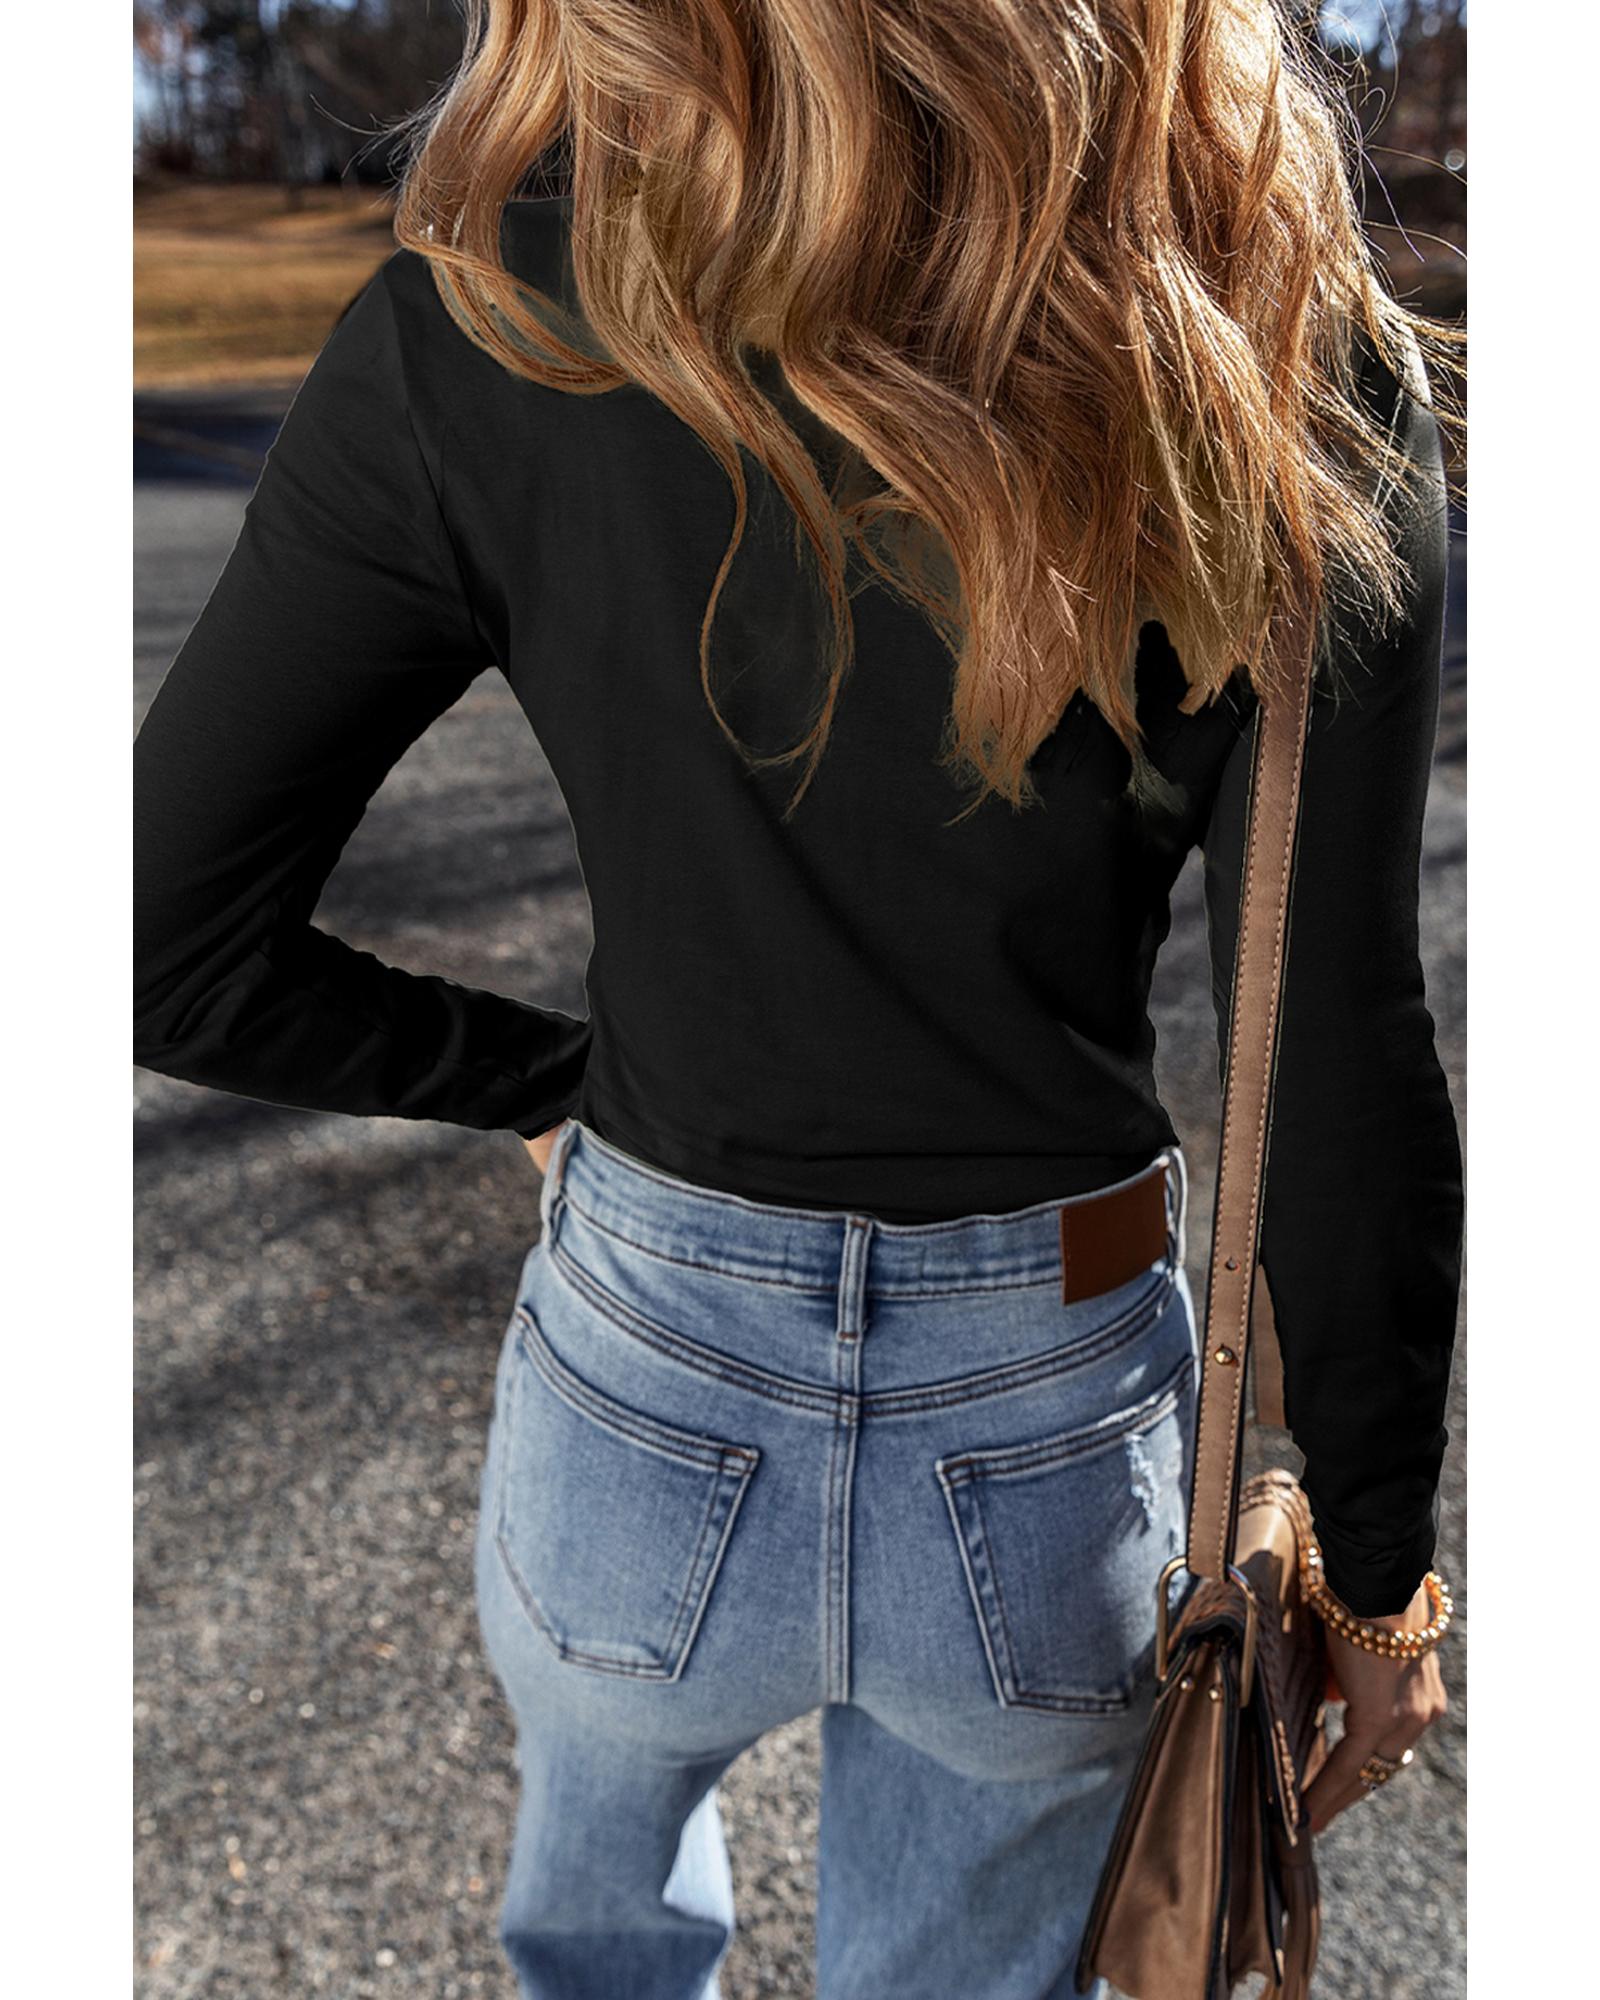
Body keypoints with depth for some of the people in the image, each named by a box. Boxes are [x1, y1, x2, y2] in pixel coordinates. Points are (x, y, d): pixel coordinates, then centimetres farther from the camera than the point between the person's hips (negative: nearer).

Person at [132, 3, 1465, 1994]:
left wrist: (540, 1072, 5)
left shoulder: (489, 329, -16)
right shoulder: (1288, 375, -15)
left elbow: (164, 948, -12)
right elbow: (1343, 1085, -14)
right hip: (1054, 1435, 1)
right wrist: (1378, 1569, 1)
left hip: (648, 1390, 0)